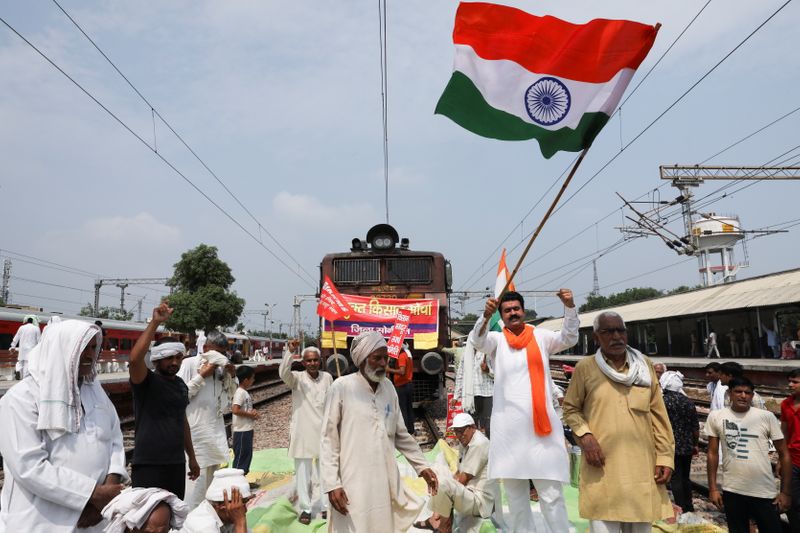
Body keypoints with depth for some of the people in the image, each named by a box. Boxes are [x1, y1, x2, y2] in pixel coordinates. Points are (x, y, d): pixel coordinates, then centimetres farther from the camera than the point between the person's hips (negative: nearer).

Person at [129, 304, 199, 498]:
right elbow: (135, 359, -29)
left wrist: (192, 457, 22)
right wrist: (155, 323, -29)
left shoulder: (181, 385, 11)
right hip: (148, 465, -6)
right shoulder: (147, 381, -7)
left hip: (177, 463, 6)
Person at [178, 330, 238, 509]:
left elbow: (228, 398, 17)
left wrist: (232, 376, 2)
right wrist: (202, 376, -16)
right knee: (196, 481, -8)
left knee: (212, 482, 16)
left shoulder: (221, 367, 10)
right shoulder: (189, 364, -9)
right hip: (196, 431, -7)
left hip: (216, 430, 7)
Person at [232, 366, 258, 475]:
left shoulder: (245, 392, 13)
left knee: (247, 455, 15)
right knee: (241, 456, -3)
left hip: (247, 430, 10)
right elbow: (235, 410, -28)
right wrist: (250, 414, -17)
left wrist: (253, 412, 2)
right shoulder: (240, 393, -17)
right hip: (241, 431, -10)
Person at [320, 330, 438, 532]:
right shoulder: (342, 388, -11)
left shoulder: (388, 387, 6)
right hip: (354, 483, -5)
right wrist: (331, 483, -11)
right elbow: (329, 440, -8)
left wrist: (422, 466, 12)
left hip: (387, 481, 5)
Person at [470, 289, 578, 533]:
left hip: (541, 423, -1)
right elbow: (478, 340, -13)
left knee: (552, 494, -2)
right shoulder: (497, 340, 6)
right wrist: (486, 315, -33)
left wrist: (570, 307, -21)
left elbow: (569, 338, -4)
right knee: (515, 496, 11)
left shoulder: (541, 336, 9)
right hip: (508, 427, 1)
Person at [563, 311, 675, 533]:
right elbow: (571, 408, 7)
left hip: (642, 466, 3)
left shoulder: (645, 365, 7)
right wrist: (584, 435, -10)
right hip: (601, 467, -3)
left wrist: (665, 456, 5)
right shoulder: (585, 368, -2)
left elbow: (658, 414, 9)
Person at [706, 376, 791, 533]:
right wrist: (713, 488, 1)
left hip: (765, 492, -1)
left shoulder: (767, 417, -3)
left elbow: (784, 454, 2)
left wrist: (786, 491, 0)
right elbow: (713, 453, 4)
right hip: (732, 491, 1)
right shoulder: (716, 417, -2)